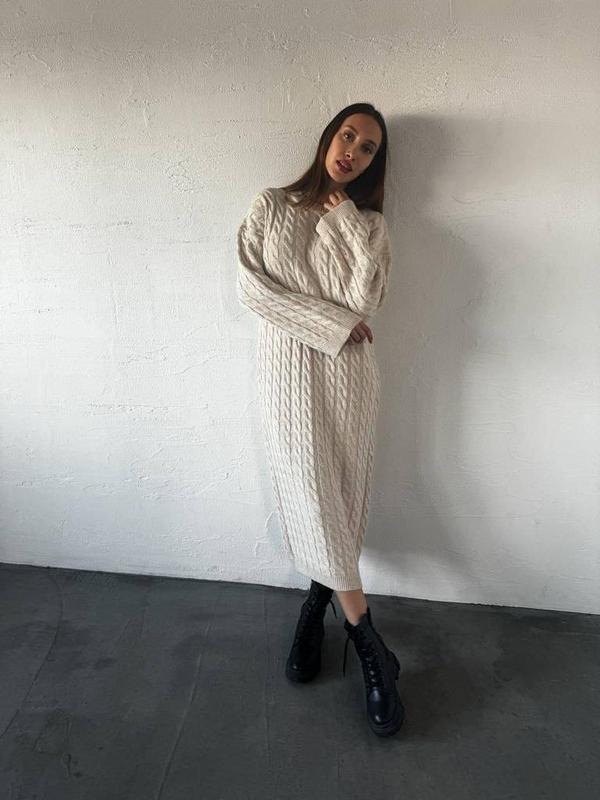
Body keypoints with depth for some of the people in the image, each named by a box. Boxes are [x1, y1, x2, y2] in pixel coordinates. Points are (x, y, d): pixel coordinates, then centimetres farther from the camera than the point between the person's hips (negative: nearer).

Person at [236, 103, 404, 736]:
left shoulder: (370, 226, 8)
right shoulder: (270, 207, 5)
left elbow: (365, 300, -8)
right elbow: (250, 287, -7)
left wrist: (346, 218, -5)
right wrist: (332, 323, -12)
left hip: (348, 374, 2)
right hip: (289, 371, -1)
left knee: (340, 496, 6)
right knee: (312, 496, -2)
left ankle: (318, 600, 30)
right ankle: (369, 646, 13)